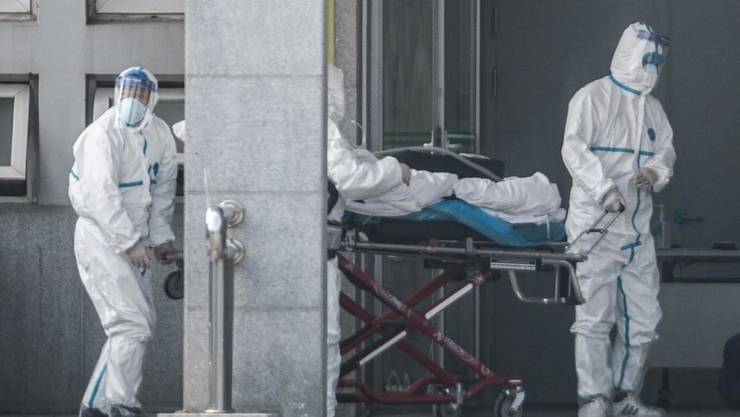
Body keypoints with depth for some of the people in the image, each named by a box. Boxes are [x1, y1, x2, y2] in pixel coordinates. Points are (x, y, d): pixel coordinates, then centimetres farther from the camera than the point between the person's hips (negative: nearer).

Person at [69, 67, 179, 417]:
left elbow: (162, 190, 16)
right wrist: (129, 242, -28)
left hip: (132, 240, 9)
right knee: (131, 324, -15)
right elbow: (100, 194, -26)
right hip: (100, 238, -9)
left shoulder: (159, 135, 6)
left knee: (141, 323, 11)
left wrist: (160, 236, 10)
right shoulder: (103, 135, -18)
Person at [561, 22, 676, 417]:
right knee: (595, 316, -6)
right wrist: (604, 189, -27)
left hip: (638, 229, 7)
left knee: (642, 317, 10)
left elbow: (666, 151, 17)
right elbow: (574, 149, -15)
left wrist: (656, 172, -8)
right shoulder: (593, 98, -6)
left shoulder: (652, 108, 16)